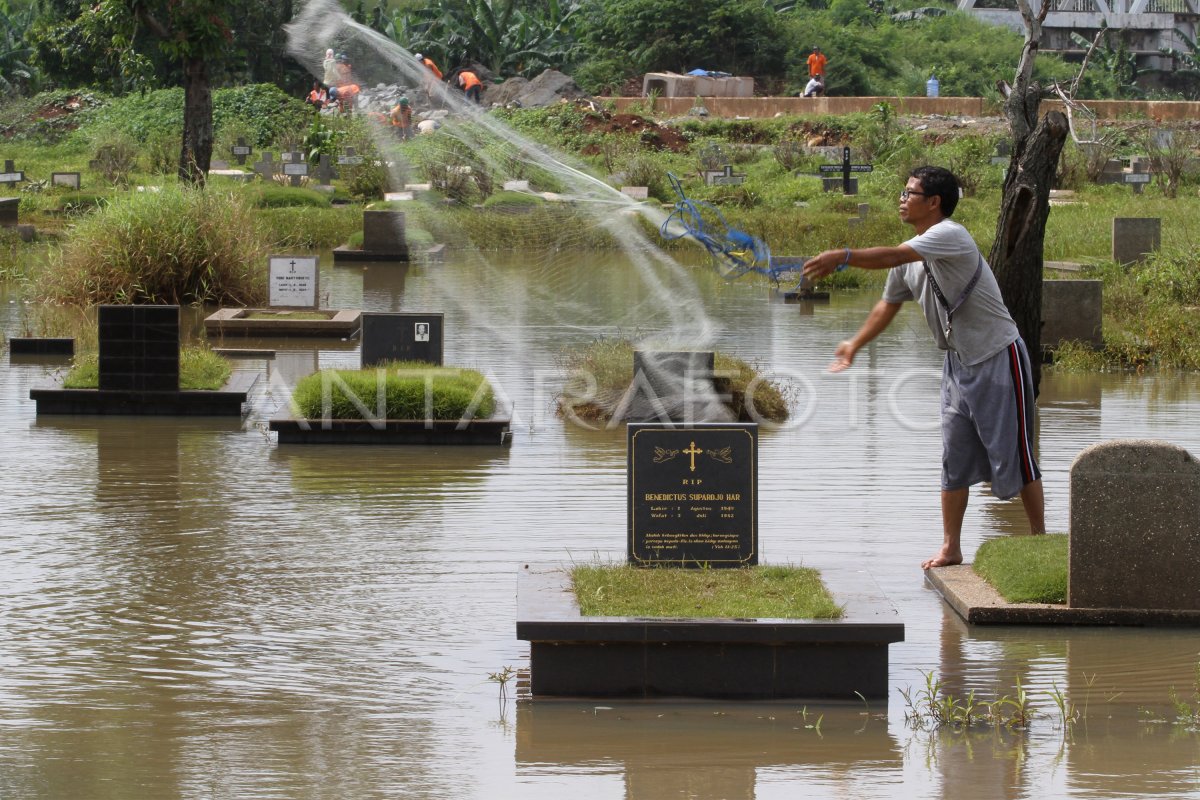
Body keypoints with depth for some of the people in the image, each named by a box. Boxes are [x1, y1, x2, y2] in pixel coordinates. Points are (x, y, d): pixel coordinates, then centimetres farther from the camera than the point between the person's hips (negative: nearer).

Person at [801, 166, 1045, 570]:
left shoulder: (951, 236, -21)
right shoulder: (911, 256, 6)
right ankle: (950, 548, 12)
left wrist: (842, 257, -39)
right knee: (954, 457, 8)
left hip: (999, 357, -9)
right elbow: (889, 304, 17)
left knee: (1013, 454, -2)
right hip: (959, 362, 9)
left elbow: (892, 257, -34)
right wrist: (855, 344, 11)